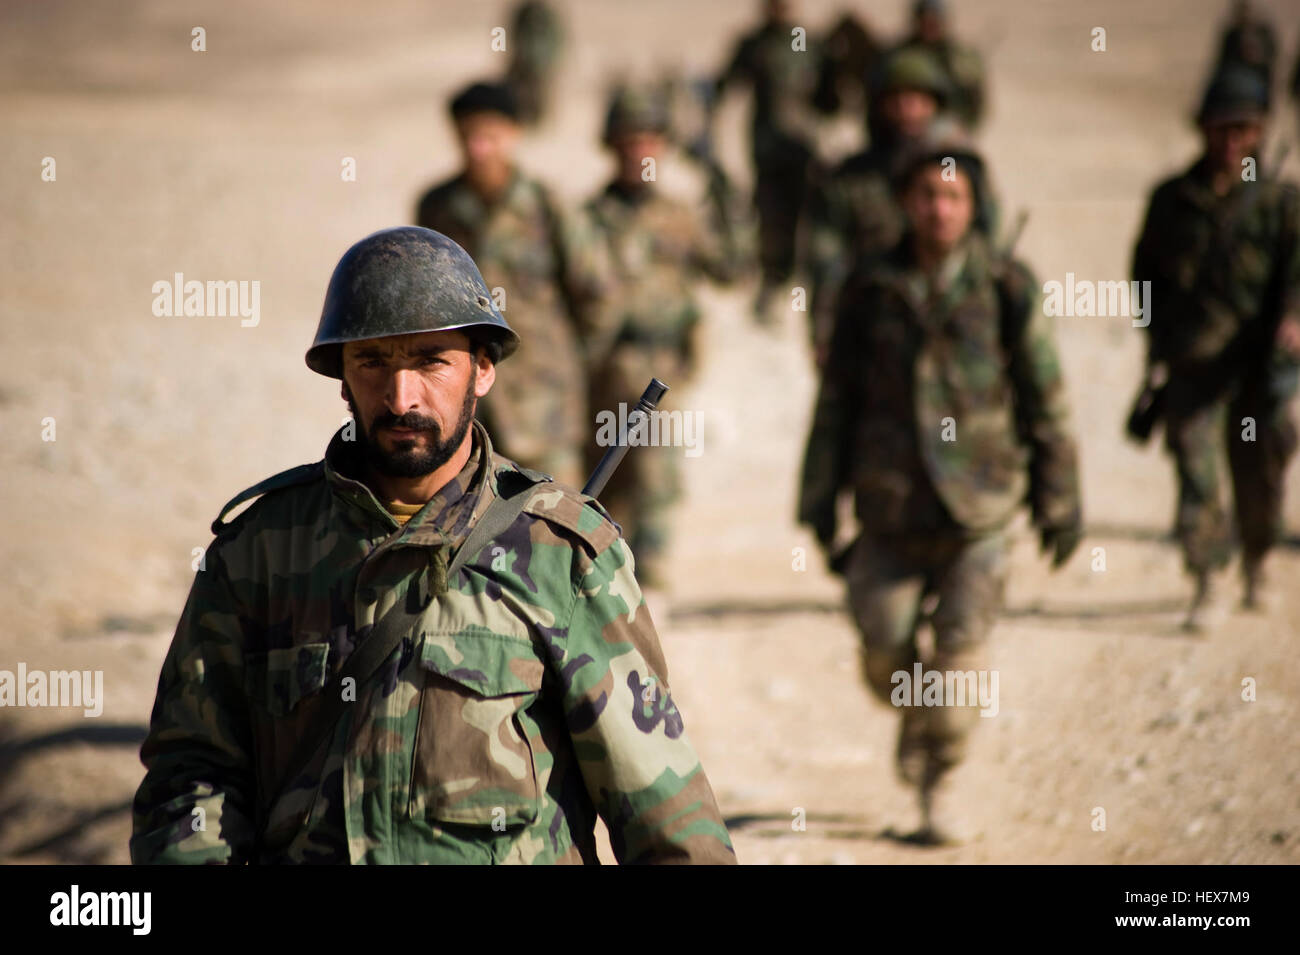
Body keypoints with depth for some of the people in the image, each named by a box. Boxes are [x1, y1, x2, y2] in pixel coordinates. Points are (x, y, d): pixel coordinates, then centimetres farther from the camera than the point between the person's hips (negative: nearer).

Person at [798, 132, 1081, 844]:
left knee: (962, 647, -10)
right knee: (884, 656, 4)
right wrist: (819, 509, 7)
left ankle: (940, 785, 5)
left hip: (978, 509, -2)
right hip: (890, 510, 2)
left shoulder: (1007, 290, -2)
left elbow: (1045, 403, 3)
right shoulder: (870, 292, 2)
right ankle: (915, 716, 37)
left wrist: (1059, 504, 3)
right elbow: (835, 404, 8)